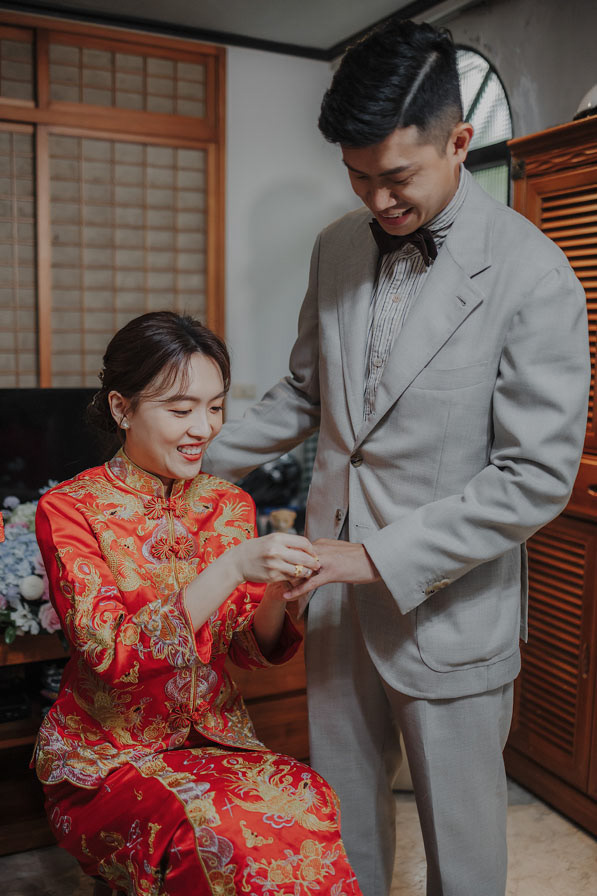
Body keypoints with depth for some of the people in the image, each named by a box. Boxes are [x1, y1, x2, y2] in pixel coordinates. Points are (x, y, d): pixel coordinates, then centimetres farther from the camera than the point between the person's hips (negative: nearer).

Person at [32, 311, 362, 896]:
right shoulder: (69, 509, -11)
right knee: (215, 832, -30)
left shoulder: (230, 505, 3)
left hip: (215, 738, 4)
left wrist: (281, 589, -19)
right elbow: (112, 655, -21)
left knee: (305, 802, -25)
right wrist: (232, 568, -31)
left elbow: (252, 650, 3)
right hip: (107, 755, -3)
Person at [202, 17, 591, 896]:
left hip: (449, 604, -5)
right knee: (341, 802, 22)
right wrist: (196, 457, 10)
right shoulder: (337, 247, 3)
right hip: (338, 585, 5)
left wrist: (382, 556, -21)